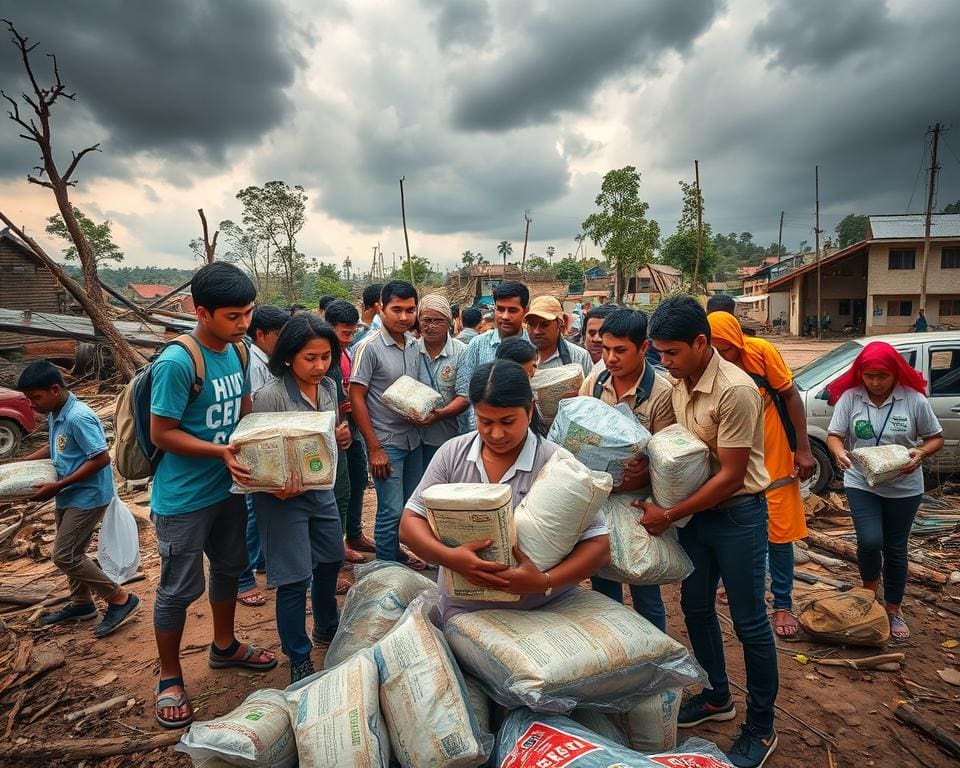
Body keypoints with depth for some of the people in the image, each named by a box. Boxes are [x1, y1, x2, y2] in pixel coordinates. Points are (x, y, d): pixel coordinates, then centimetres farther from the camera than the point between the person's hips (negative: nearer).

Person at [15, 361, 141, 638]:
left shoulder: (78, 417, -25)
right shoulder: (55, 414, 5)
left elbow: (101, 458, -26)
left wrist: (57, 486, -22)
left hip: (88, 497, -9)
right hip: (69, 496, 9)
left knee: (64, 557, -6)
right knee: (71, 553, 18)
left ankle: (121, 600, 2)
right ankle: (82, 603, 36)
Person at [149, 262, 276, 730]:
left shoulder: (237, 351, -1)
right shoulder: (177, 362, -24)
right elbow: (162, 434, -20)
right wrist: (221, 451, -28)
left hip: (228, 488, 8)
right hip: (183, 498, -7)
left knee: (229, 568, 22)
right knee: (180, 588, 7)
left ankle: (224, 646, 45)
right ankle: (169, 679, 29)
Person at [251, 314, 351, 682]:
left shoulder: (329, 387, -1)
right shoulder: (270, 397, -21)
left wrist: (340, 438, -11)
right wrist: (277, 487, -34)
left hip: (321, 490, 7)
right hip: (283, 497, -7)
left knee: (331, 560, 21)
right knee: (295, 579, 0)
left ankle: (327, 629, 47)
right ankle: (299, 659, 22)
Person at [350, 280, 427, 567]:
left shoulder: (413, 344, 4)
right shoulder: (369, 347, -14)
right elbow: (356, 398, -14)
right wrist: (374, 448, -15)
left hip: (413, 438, 6)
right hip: (386, 442, -6)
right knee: (392, 510, 0)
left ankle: (396, 551, 37)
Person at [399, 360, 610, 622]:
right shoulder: (452, 454, 0)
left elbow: (598, 546, -6)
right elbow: (410, 523, 1)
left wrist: (545, 582, -22)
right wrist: (450, 557, -18)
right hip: (465, 611, 1)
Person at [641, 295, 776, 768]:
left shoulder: (735, 390, -25)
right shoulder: (678, 383, -2)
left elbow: (731, 475, -22)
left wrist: (668, 516, -19)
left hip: (738, 515, -7)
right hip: (696, 510, 8)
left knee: (749, 622, 6)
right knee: (695, 606, 18)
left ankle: (761, 728, 26)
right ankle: (717, 696, 41)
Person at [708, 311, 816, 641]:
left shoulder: (761, 352, -21)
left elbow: (791, 396, -8)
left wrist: (803, 449, -7)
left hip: (774, 458, -1)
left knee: (780, 532, 6)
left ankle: (783, 605, 22)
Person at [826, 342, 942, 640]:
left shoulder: (914, 399, -10)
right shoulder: (850, 397, -10)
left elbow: (936, 437, 0)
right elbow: (834, 434, -5)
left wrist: (921, 453, -21)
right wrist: (838, 451, -27)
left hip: (903, 487, 1)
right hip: (861, 483, -1)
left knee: (895, 549, 11)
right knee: (870, 541, -14)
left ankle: (893, 609, 30)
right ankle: (869, 588, 19)